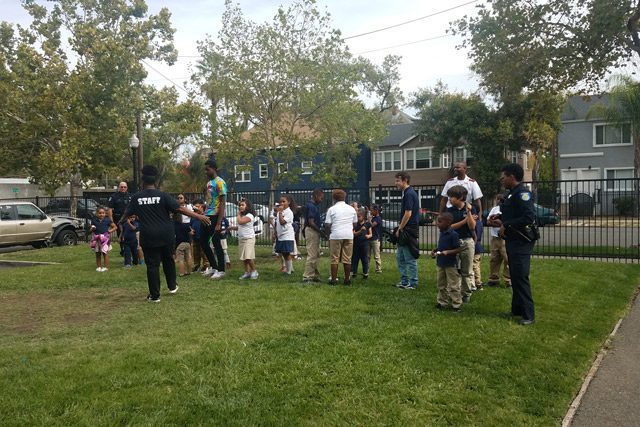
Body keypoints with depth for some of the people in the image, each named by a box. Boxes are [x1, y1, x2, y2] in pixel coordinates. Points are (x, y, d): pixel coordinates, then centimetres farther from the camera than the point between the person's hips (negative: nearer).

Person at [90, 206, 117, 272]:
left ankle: (106, 267, 3)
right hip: (96, 239, 3)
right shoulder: (94, 221, 6)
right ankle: (98, 267, 17)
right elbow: (91, 230, 15)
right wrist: (92, 229, -7)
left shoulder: (107, 220, 1)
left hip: (105, 238, -3)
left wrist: (110, 231, -6)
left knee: (105, 252, -3)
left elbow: (115, 227, 7)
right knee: (97, 253, 9)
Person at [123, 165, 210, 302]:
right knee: (168, 260, 20)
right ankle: (172, 286, 31)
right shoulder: (162, 195, -5)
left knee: (152, 265, 4)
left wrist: (121, 222, 37)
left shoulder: (136, 197, -1)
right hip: (166, 235, 1)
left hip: (148, 237, 0)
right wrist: (199, 216, -9)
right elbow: (179, 209, -11)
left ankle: (154, 295, 6)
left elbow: (128, 213, 14)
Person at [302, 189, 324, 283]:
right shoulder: (311, 206, -17)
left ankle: (314, 275, 22)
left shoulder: (314, 205, 14)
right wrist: (321, 232, -16)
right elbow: (311, 223, -21)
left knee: (316, 255, 15)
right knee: (312, 255, -8)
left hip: (315, 232, 10)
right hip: (312, 231, -10)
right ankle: (307, 277, -4)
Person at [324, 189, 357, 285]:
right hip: (349, 236, 3)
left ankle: (333, 280, 3)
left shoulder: (331, 209, 0)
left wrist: (328, 233, 14)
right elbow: (355, 224, 17)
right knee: (347, 259, 7)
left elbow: (327, 225, -3)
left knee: (335, 259, 3)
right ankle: (347, 279, 11)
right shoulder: (351, 209, 13)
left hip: (336, 236, -3)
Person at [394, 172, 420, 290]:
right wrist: (400, 229, 18)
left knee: (410, 258, -2)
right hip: (406, 231, 10)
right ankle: (404, 281, 22)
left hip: (408, 231, -10)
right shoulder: (409, 193, 15)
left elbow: (408, 214, -21)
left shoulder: (409, 194, -16)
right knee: (400, 257, 15)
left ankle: (413, 283, 7)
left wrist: (400, 229, -13)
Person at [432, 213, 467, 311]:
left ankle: (456, 305, 11)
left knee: (453, 286, 1)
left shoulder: (453, 234, -18)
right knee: (441, 285, 16)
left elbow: (459, 249, -18)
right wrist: (435, 250, 4)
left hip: (451, 264, -8)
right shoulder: (442, 233, 6)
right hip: (440, 263, 8)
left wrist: (448, 252, -27)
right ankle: (442, 302, 28)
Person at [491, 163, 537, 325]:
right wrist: (501, 222, 8)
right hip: (513, 240, 10)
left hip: (522, 241, -10)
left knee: (521, 277, -8)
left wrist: (507, 226, -20)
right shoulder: (512, 194, 15)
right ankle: (517, 309, 25)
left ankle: (528, 314, -1)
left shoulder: (522, 193, -16)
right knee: (515, 276, 15)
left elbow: (529, 217, -26)